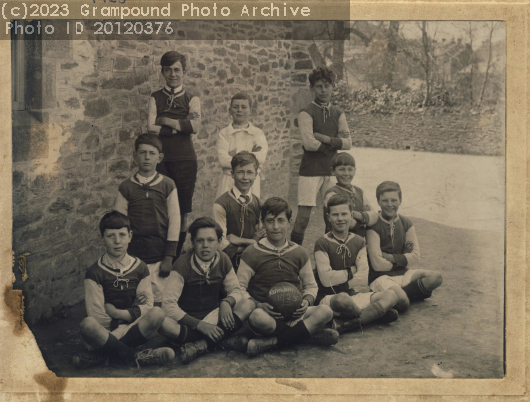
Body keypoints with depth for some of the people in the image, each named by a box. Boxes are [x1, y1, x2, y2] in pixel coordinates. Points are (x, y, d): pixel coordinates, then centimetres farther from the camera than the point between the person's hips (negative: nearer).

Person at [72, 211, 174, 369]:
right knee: (87, 324, -36)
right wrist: (133, 312, -13)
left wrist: (117, 312, -11)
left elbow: (147, 306, 2)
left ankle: (102, 356, -22)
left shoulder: (139, 268, 7)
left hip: (134, 329, 3)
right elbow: (97, 316, -8)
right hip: (105, 332, -3)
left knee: (157, 313, -27)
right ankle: (135, 357, -19)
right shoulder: (95, 273, -3)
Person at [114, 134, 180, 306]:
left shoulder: (167, 185, 1)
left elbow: (174, 221, 2)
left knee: (158, 301, 0)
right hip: (134, 256, 0)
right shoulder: (126, 187, 2)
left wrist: (169, 257, -1)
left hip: (159, 256, 0)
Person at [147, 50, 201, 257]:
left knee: (183, 208, 5)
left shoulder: (191, 99, 6)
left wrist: (166, 121, -9)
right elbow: (151, 128, -7)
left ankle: (179, 251, 16)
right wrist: (180, 127, -10)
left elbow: (195, 126, -12)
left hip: (185, 159, 0)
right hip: (161, 158, 0)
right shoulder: (155, 98, 8)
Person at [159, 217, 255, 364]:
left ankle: (202, 344, -27)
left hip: (213, 317, 4)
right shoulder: (183, 264, -14)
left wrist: (226, 302, -18)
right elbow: (168, 304, -19)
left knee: (248, 305, -19)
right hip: (187, 321, -3)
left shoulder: (223, 260, -2)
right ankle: (224, 340, -25)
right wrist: (200, 325, -25)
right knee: (164, 323, -36)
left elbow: (235, 290, 8)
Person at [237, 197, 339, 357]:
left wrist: (306, 301, -7)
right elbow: (239, 287, -1)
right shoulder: (252, 253, 0)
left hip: (294, 313, 3)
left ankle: (272, 342, -27)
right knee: (256, 317, -39)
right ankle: (311, 332, -23)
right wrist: (257, 305, -19)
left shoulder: (299, 252, 10)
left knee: (325, 311, -25)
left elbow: (311, 285, 16)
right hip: (266, 312, -3)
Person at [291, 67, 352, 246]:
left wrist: (325, 139, -10)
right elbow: (309, 143, -15)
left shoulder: (338, 114, 13)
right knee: (303, 216, -7)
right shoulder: (306, 113, -3)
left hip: (332, 170, 5)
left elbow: (347, 142, 3)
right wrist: (334, 143, -3)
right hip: (310, 171, -5)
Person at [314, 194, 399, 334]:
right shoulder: (322, 244, -4)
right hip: (328, 297, -5)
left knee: (390, 296, -18)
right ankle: (377, 313, -11)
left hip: (354, 295, 5)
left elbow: (363, 280, 1)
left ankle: (347, 324, -31)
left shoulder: (358, 242, 10)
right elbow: (326, 279, -12)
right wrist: (351, 271, -1)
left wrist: (341, 282, -12)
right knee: (342, 299, -41)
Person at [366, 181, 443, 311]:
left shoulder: (406, 224, 7)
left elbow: (415, 257, 2)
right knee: (402, 301, -34)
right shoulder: (374, 226, -10)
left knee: (436, 277, -21)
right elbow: (378, 264, -15)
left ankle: (395, 294, -14)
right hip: (381, 277, -5)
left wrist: (390, 257, -11)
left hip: (404, 273, 6)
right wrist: (402, 259, 0)